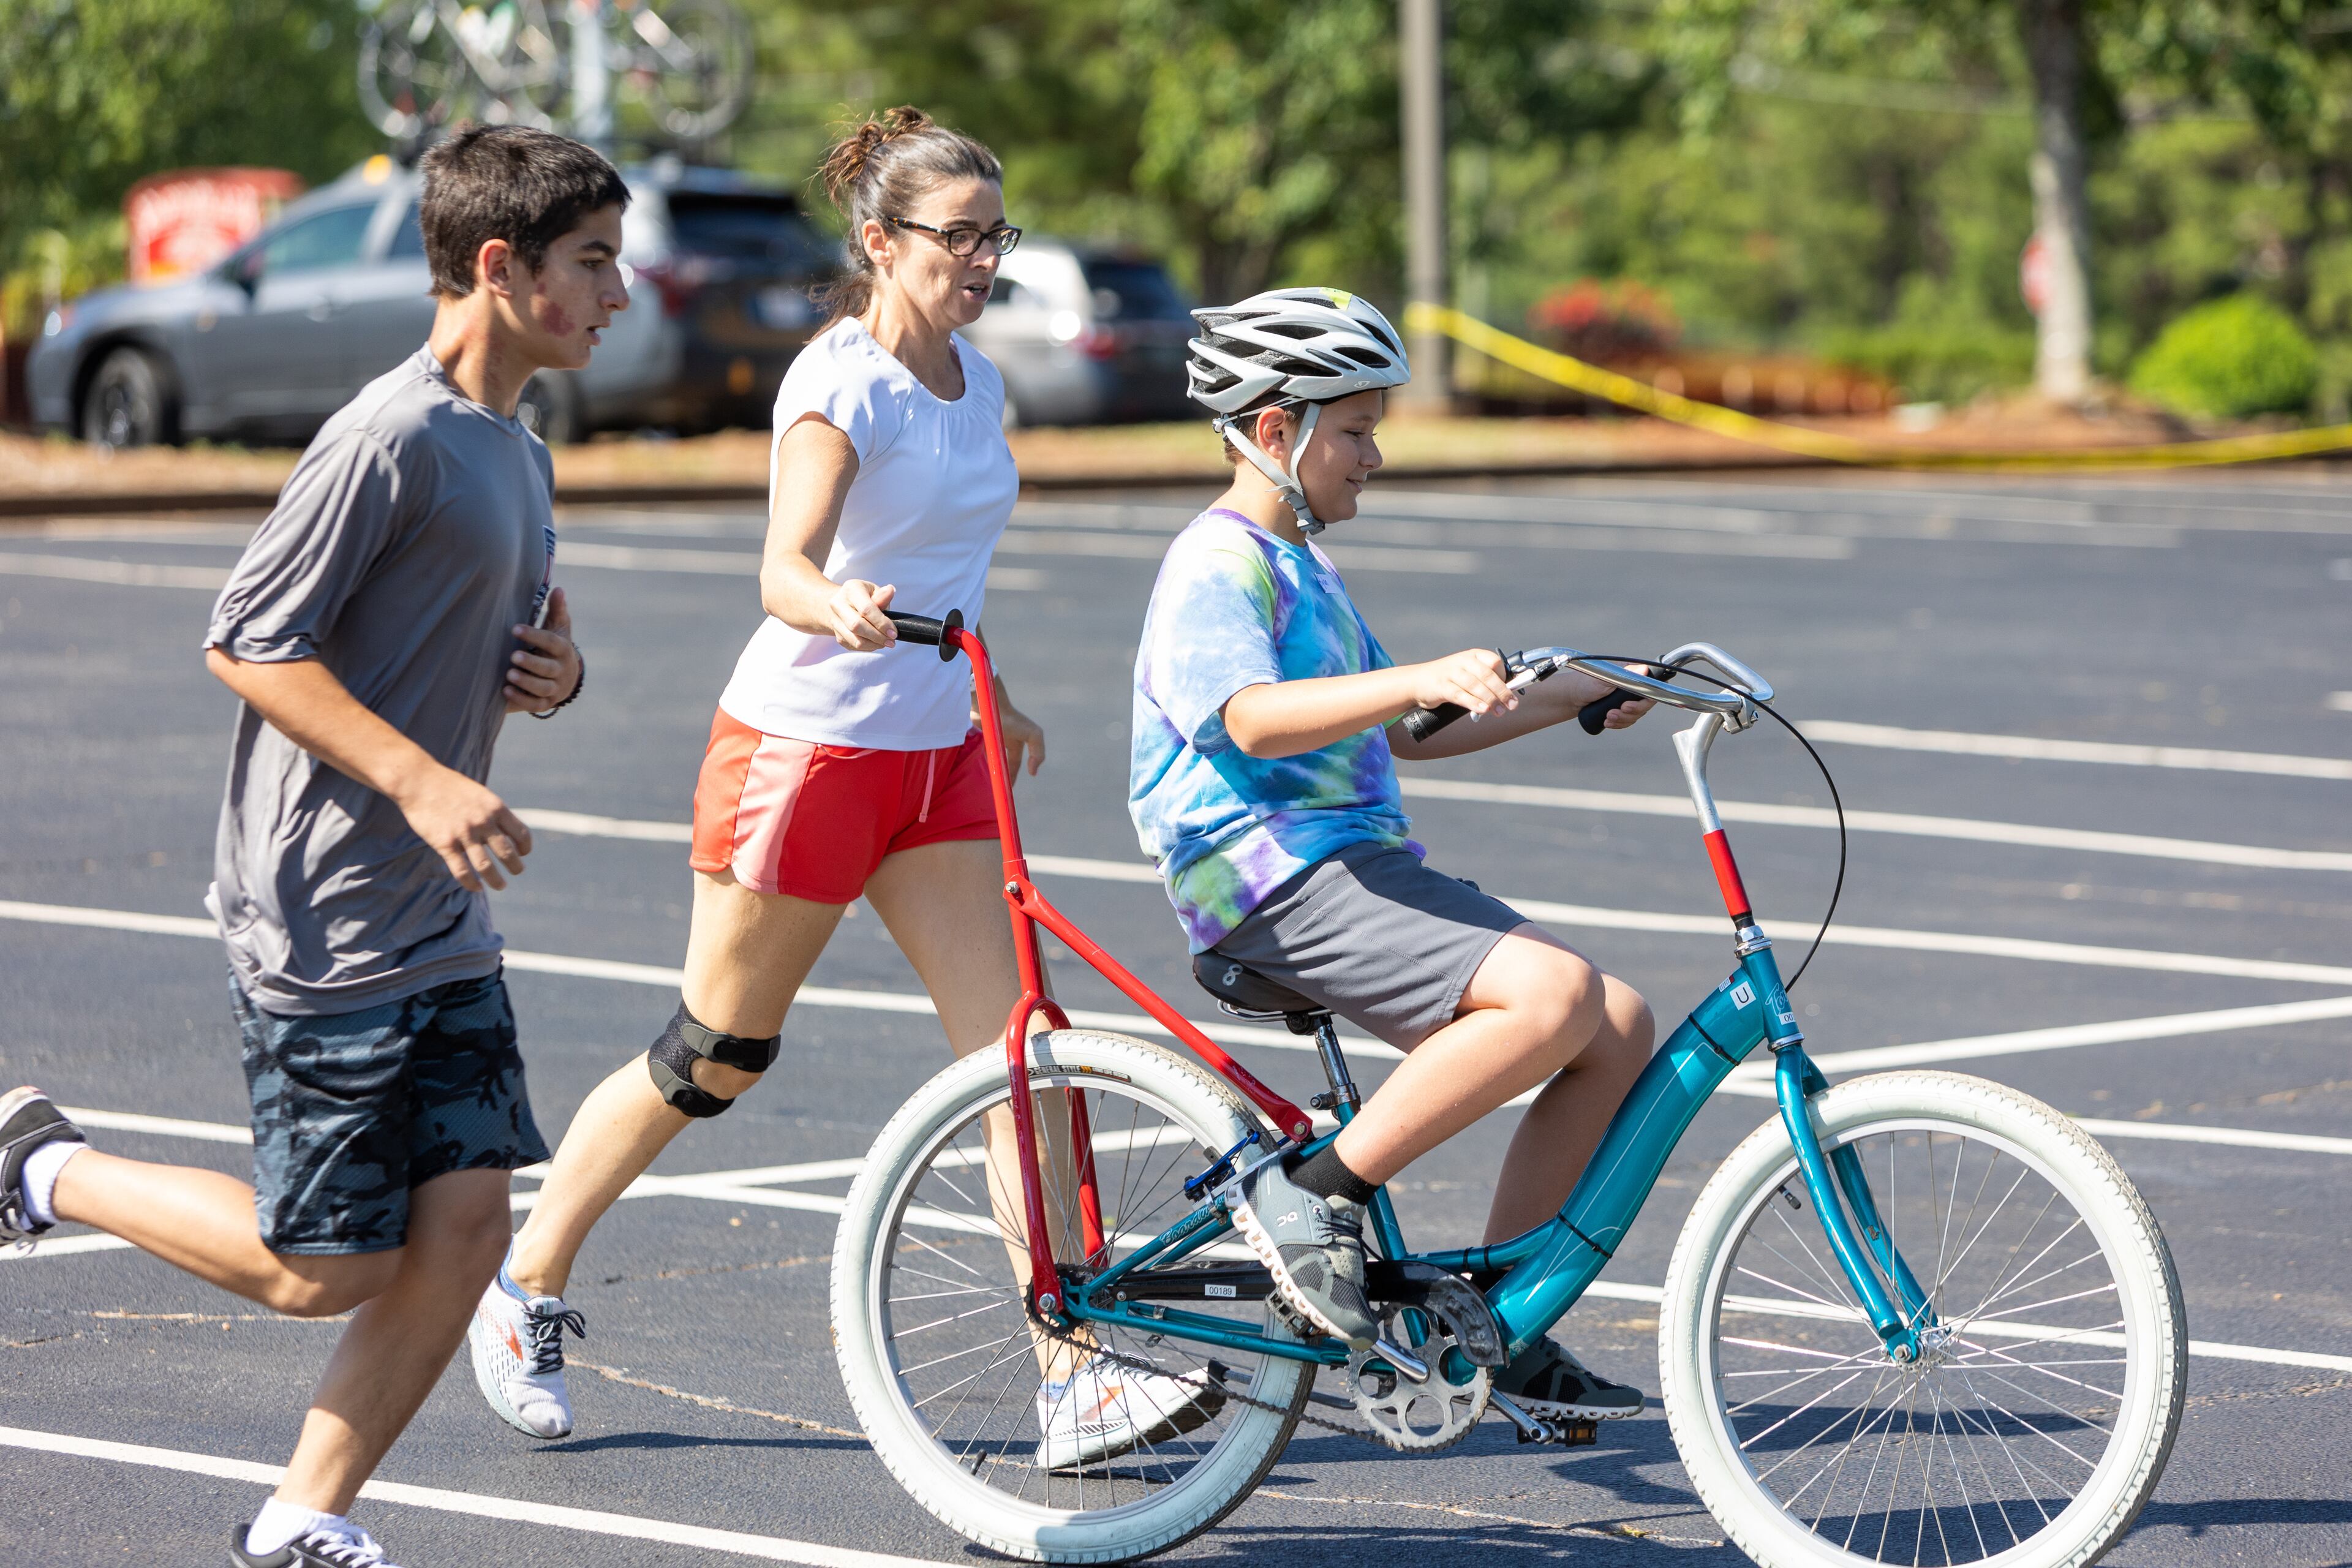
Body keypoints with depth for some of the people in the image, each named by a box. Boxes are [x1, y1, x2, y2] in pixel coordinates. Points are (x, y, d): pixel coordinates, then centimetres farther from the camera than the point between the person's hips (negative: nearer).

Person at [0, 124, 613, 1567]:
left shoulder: (521, 457, 13)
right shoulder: (393, 437, -16)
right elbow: (248, 644, -18)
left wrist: (554, 674, 2)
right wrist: (422, 781, -25)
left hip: (446, 924, 9)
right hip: (324, 923, -9)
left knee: (467, 1222, 1)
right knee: (323, 1270, -2)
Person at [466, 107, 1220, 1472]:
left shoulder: (977, 383, 8)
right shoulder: (840, 386, -15)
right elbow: (785, 569, -30)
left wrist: (992, 700, 32)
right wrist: (840, 610, -52)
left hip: (935, 760, 7)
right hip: (805, 746, -7)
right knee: (713, 1063, 5)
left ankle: (1077, 1385, -8)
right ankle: (530, 1290, 25)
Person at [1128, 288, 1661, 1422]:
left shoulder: (1296, 564, 24)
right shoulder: (1220, 564, -8)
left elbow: (1405, 734, 32)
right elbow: (1253, 719, -28)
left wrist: (1562, 702, 25)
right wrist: (1422, 679, -39)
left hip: (1360, 866, 10)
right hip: (1274, 880, -10)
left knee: (1619, 1029, -1)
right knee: (1556, 996, -28)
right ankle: (1314, 1192, -20)